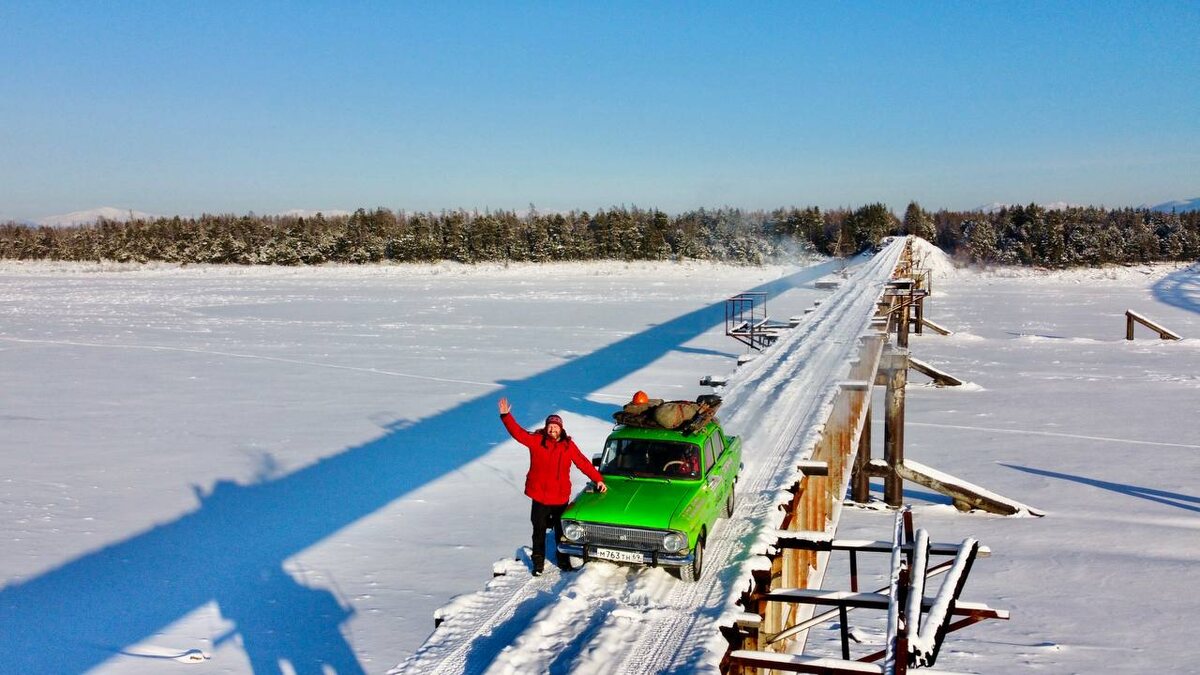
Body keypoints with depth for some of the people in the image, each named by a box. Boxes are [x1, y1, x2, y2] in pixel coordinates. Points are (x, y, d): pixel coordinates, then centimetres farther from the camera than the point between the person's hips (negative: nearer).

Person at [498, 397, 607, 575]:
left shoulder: (568, 445, 0)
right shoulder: (536, 441, -5)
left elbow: (583, 463, 4)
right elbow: (518, 433, -13)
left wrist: (598, 479, 2)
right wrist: (506, 416, -23)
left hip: (561, 497, 1)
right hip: (540, 496, -1)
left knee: (561, 531, 14)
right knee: (539, 531, 9)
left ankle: (563, 560, 31)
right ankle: (538, 564, 23)